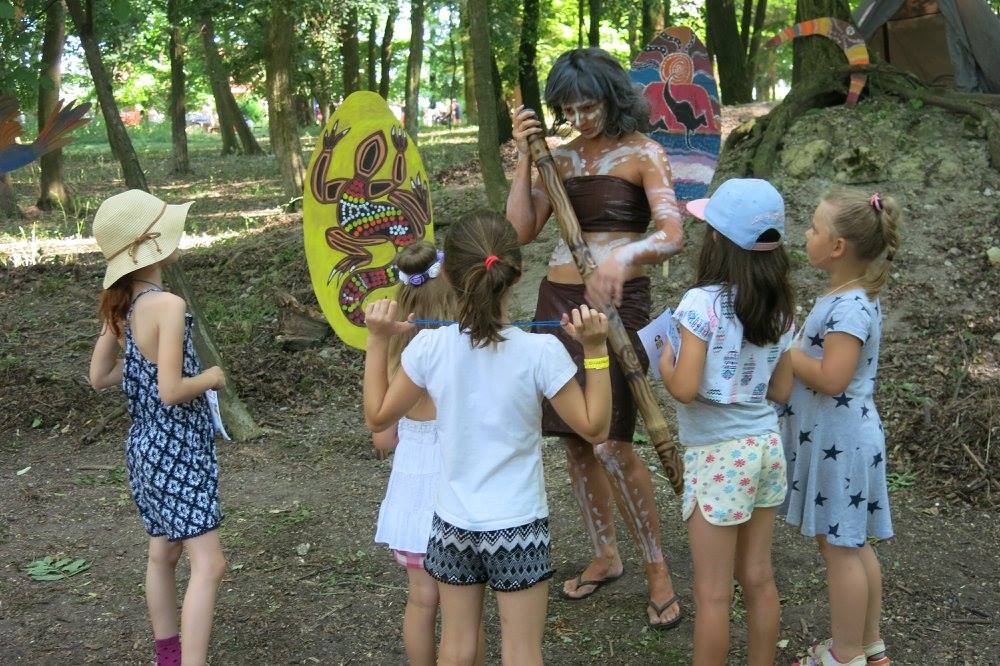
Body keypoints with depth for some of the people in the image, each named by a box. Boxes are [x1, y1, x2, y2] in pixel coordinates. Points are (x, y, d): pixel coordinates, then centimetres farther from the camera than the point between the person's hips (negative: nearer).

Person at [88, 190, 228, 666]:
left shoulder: (118, 304, 2)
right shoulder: (168, 305, -22)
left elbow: (99, 377, 10)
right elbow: (171, 391, -26)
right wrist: (211, 377, -9)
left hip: (144, 444, 9)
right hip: (177, 447, -9)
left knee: (163, 553, 22)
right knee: (208, 564, -5)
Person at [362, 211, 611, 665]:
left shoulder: (429, 347, -12)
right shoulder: (540, 352, -18)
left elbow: (378, 417, 1)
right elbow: (594, 428, -8)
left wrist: (378, 342, 5)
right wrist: (595, 350, -9)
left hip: (453, 525, 2)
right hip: (518, 526, -2)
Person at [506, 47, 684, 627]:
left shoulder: (643, 153, -4)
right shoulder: (560, 158, 11)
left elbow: (673, 234, -17)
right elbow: (521, 231, 2)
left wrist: (624, 256, -37)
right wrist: (525, 157, -3)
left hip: (617, 302, -6)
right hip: (559, 299, 6)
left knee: (611, 442, -12)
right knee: (574, 436, 10)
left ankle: (658, 569, 6)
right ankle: (605, 555, 27)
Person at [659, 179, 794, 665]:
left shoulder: (703, 303, -17)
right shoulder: (780, 308, 2)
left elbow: (685, 389, -20)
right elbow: (780, 391, 8)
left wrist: (664, 361, -1)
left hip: (718, 456, -7)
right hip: (766, 447, 7)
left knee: (713, 592, 5)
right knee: (758, 578, 18)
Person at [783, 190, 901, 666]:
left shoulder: (849, 307, -22)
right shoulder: (852, 297, 8)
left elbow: (831, 378, -27)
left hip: (838, 439, -10)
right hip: (840, 435, 10)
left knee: (838, 546, 3)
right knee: (852, 543, 19)